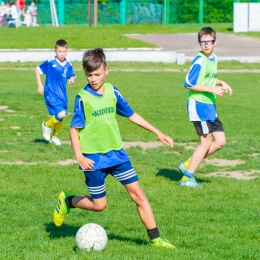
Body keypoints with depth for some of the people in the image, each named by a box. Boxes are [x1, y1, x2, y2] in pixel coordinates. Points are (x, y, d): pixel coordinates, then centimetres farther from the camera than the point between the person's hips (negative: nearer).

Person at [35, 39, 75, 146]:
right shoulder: (50, 63, -12)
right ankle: (47, 125, 9)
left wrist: (72, 79, -11)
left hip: (62, 94, 6)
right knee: (61, 114, -21)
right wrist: (40, 85, -4)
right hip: (51, 94, -6)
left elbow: (71, 76, 13)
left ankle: (54, 136, 41)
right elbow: (37, 70, -1)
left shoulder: (68, 65, 0)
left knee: (60, 118, 15)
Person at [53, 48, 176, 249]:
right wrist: (79, 156, -23)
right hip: (94, 158, -4)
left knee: (138, 193, -1)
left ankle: (155, 239, 4)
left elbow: (131, 115, 13)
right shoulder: (83, 98, -11)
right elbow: (74, 129, -9)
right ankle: (67, 201, 29)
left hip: (116, 153, 4)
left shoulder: (112, 92, 1)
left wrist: (158, 133, 14)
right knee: (99, 204, 2)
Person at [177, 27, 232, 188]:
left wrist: (221, 83, 8)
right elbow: (189, 84, -16)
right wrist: (212, 89, -18)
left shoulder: (213, 59, 11)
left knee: (220, 141, 7)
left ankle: (188, 165, 16)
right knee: (206, 142, -6)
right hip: (198, 105, -9)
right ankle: (187, 178, 4)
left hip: (210, 106, 9)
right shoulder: (199, 61, -15)